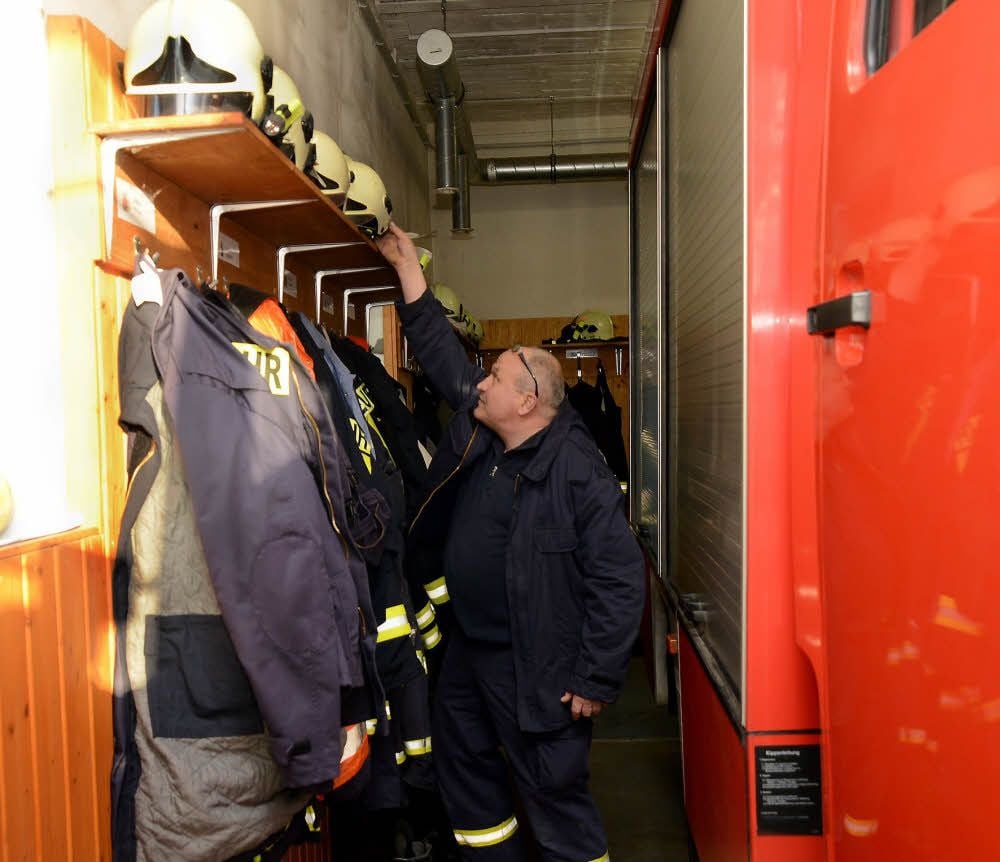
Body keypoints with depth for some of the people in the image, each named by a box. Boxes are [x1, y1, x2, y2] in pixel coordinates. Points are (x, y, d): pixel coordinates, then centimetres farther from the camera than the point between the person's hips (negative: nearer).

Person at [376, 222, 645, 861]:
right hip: (467, 648, 9)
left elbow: (621, 579, -22)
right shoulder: (480, 432, 0)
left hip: (535, 668, -8)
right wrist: (408, 265, 10)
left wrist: (596, 681, -18)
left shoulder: (578, 472, -22)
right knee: (462, 763, 24)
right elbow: (441, 350, 9)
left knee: (556, 795, 6)